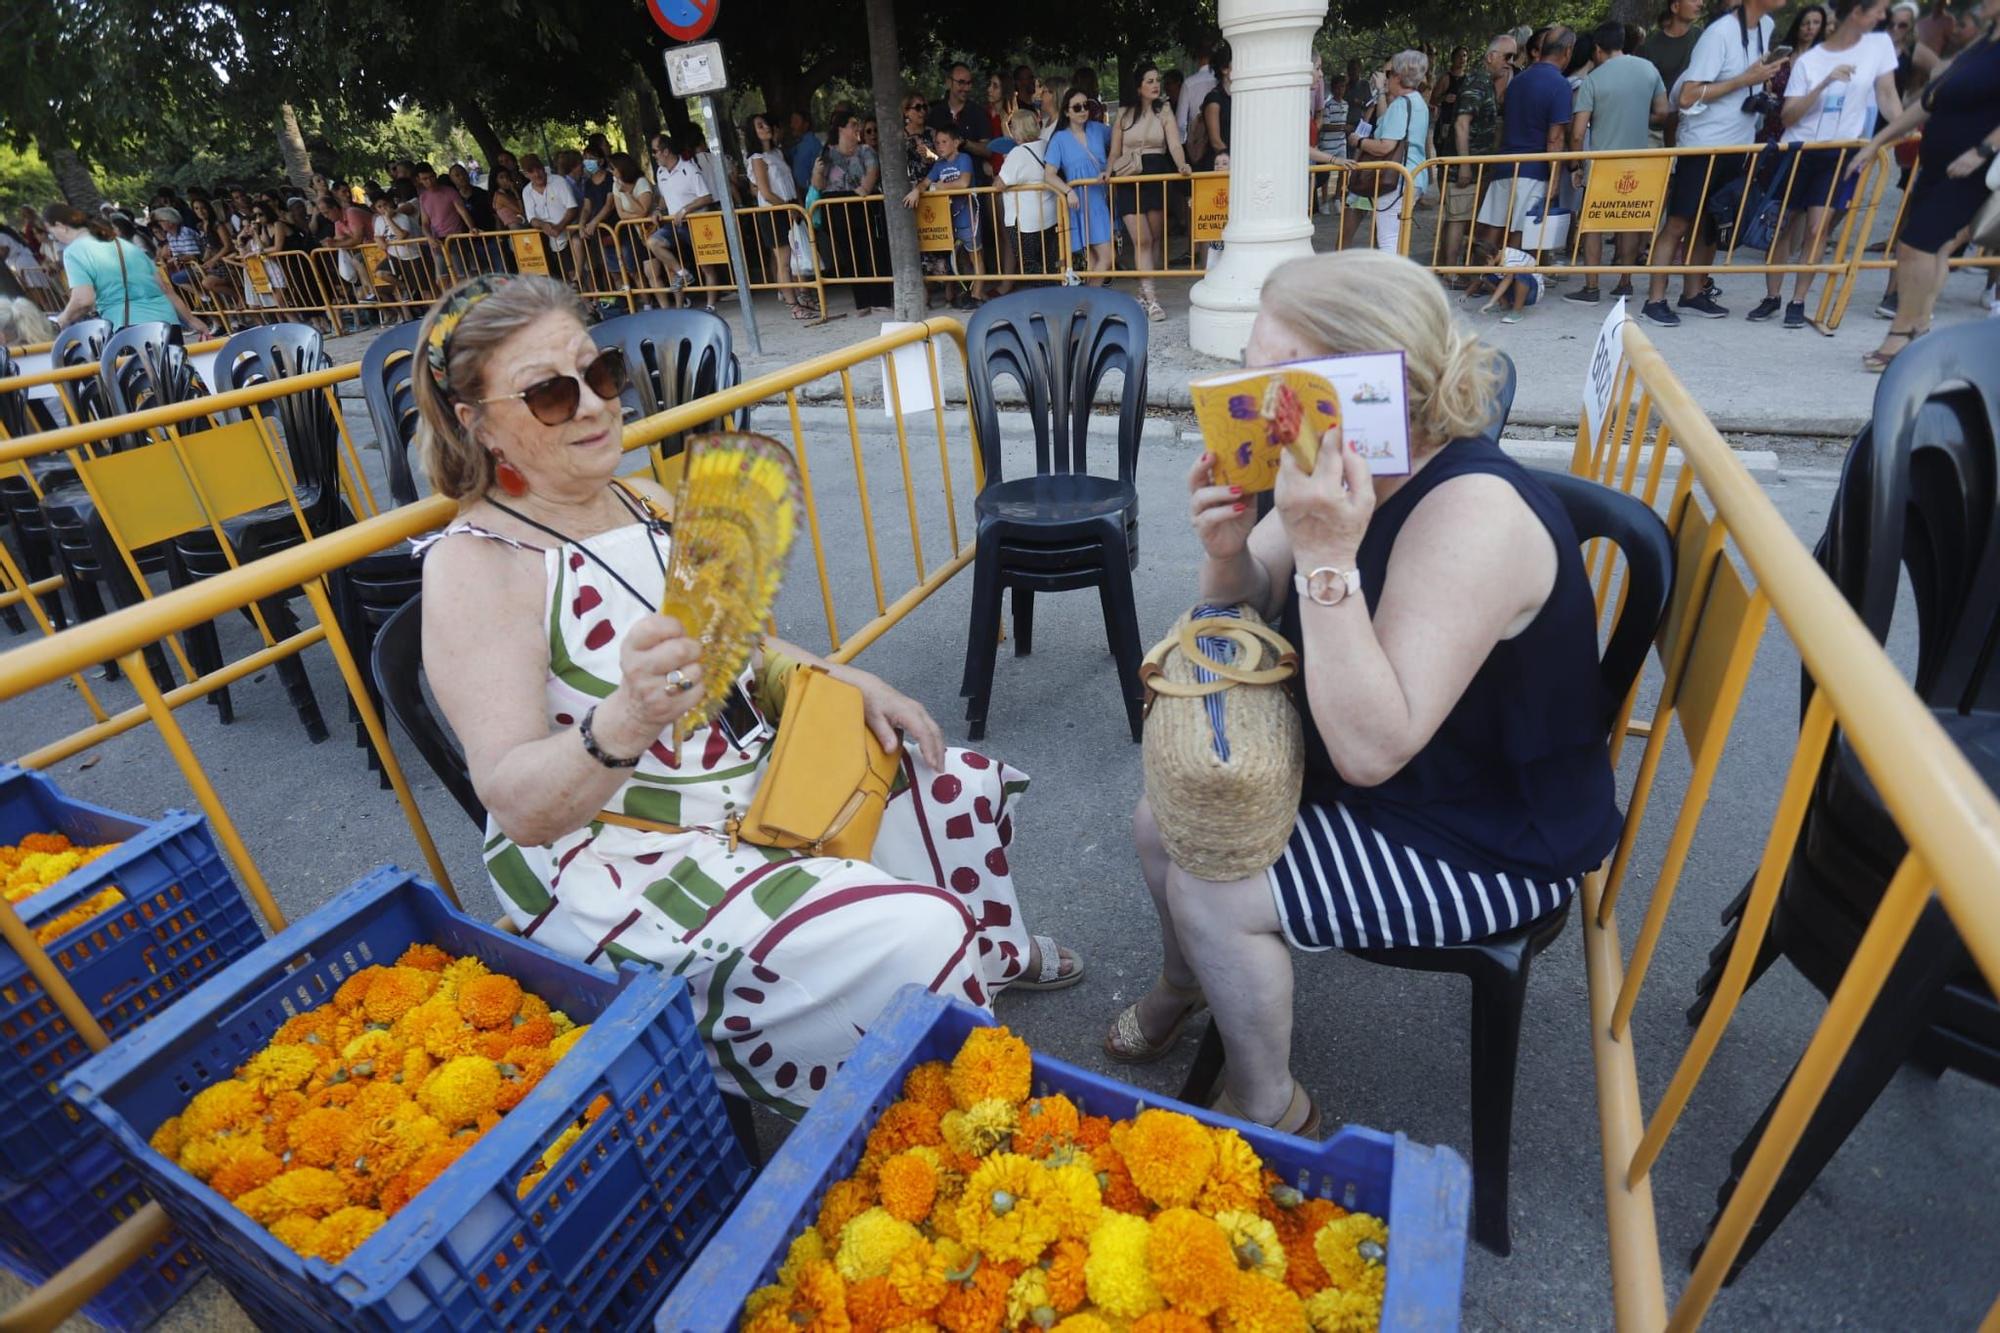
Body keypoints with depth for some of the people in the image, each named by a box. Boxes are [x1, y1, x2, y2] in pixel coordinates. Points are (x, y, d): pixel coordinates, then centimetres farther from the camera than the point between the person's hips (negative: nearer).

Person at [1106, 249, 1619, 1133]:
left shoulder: (1473, 515, -32)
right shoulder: (1341, 468, -9)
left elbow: (1371, 750, -36)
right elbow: (1243, 616, 0)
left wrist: (1327, 556, -40)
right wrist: (1226, 548, -22)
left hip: (1492, 844, -7)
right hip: (1367, 773, 8)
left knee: (1211, 893, -16)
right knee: (1162, 824, 5)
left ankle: (1269, 1113, 14)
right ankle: (1183, 985, 38)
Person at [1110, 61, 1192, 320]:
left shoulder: (1163, 112, 4)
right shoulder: (1123, 115, 6)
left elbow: (1175, 144, -8)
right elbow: (1115, 152, 11)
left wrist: (1182, 165, -27)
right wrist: (1109, 173, -5)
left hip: (1157, 176, 1)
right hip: (1129, 180, -1)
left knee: (1156, 238, 7)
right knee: (1141, 240, -10)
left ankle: (1145, 292, 19)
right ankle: (1151, 299, -12)